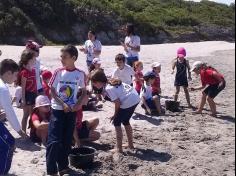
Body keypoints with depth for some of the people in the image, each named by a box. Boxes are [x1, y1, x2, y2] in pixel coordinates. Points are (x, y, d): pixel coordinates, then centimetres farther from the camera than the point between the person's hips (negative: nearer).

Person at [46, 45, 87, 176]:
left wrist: (78, 104, -9)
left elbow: (84, 92, 7)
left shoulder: (80, 74, -2)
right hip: (58, 110, -2)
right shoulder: (58, 72, -5)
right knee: (54, 141, -6)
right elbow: (51, 91, -3)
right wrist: (63, 104, -14)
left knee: (67, 140, 11)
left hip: (71, 111, 2)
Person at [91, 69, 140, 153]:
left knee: (117, 122, 4)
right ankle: (131, 144, 33)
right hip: (136, 99, 9)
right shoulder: (112, 82, 13)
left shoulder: (108, 88, -13)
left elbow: (117, 102, -16)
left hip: (128, 102, -9)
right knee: (125, 121, 24)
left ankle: (119, 148, 6)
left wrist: (115, 115, 0)